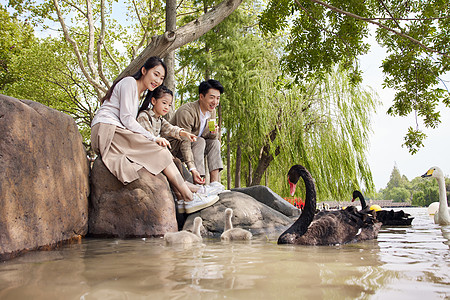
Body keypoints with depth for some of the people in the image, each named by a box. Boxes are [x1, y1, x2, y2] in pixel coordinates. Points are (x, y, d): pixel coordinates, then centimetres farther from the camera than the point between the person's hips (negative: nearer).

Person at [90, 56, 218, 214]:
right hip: (106, 131, -9)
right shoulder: (129, 82, -2)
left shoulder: (138, 94, 26)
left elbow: (127, 122, 14)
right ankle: (189, 197, -15)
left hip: (116, 133, 9)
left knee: (161, 152, -7)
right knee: (161, 152, -17)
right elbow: (126, 118, -12)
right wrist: (153, 138, -12)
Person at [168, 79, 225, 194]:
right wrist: (192, 169, -43)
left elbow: (209, 137, 1)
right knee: (199, 141, -28)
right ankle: (198, 187, -35)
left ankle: (215, 183, -18)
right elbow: (184, 143, -33)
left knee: (215, 142, -9)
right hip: (174, 147, -8)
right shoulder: (186, 111, -28)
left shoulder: (212, 111, -1)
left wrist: (213, 133, -26)